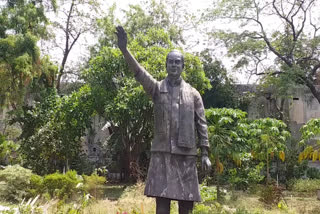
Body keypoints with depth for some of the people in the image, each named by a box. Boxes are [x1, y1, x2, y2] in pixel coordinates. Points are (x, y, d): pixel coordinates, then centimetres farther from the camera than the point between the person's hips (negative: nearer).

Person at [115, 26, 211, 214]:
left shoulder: (193, 93, 9)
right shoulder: (157, 88, 5)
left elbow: (201, 124, 7)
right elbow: (140, 73, -12)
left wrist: (205, 153, 0)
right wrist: (124, 50, -28)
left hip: (186, 153, 2)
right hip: (162, 152, -1)